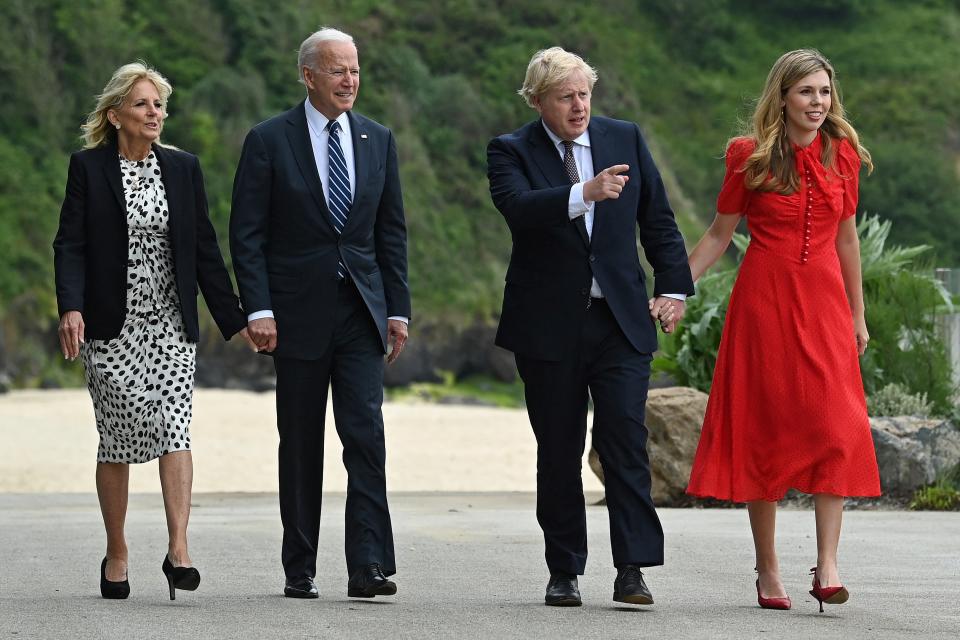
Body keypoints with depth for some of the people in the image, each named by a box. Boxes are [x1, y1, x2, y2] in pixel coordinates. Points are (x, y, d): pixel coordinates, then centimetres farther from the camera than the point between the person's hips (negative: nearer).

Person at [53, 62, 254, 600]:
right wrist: (71, 307, -21)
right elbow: (70, 244, -5)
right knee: (117, 440, 2)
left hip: (172, 325, 2)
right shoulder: (88, 167, 1)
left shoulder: (183, 168, 9)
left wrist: (233, 319, 8)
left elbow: (205, 248, 11)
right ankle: (116, 556, 14)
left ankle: (179, 549, -22)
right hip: (111, 327, -1)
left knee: (174, 426, -14)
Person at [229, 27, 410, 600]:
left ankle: (369, 567, -12)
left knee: (367, 435, -10)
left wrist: (398, 309, 6)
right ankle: (300, 570, 14)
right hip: (298, 313, -2)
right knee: (301, 445, 5)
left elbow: (392, 231, 12)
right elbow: (247, 233, -4)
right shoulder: (269, 141, -2)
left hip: (361, 314, 2)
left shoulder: (378, 140, 9)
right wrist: (259, 309, -12)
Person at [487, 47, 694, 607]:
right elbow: (519, 206, -23)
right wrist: (585, 194, -37)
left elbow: (658, 219, 13)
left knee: (626, 443, -8)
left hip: (621, 321, 1)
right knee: (558, 451, 5)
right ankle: (565, 572, 13)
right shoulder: (511, 152, -2)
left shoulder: (625, 138, 8)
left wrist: (674, 286, 4)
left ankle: (633, 568, -9)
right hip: (549, 325, -1)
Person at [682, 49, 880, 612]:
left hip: (824, 301, 2)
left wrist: (858, 314, 17)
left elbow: (847, 236, 15)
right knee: (763, 428, 0)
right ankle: (768, 569, 7)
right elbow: (719, 234, 6)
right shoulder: (750, 157, -1)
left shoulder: (842, 154, 7)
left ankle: (828, 563, -14)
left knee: (836, 425, -13)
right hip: (764, 300, -2)